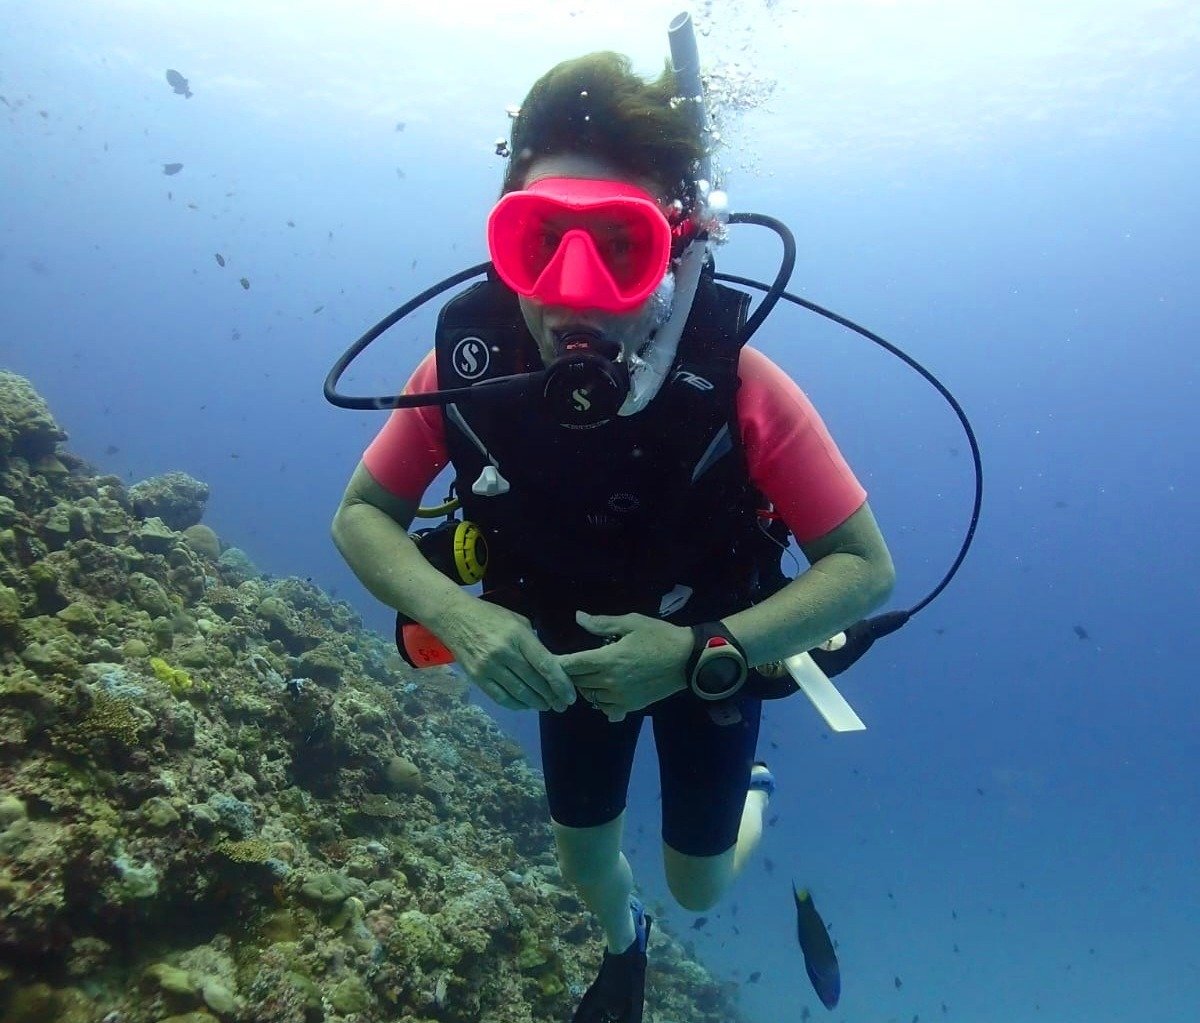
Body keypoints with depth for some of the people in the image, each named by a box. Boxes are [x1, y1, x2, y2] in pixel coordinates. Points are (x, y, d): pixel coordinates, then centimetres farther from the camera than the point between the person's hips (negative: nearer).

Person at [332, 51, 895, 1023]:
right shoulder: (466, 368, -29)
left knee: (698, 884, 16)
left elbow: (867, 568, -28)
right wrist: (459, 616, -35)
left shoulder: (736, 386, -36)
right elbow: (362, 516, -17)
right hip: (563, 653, 3)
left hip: (712, 650, -2)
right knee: (584, 855, 23)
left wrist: (702, 654, -40)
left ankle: (753, 791, 53)